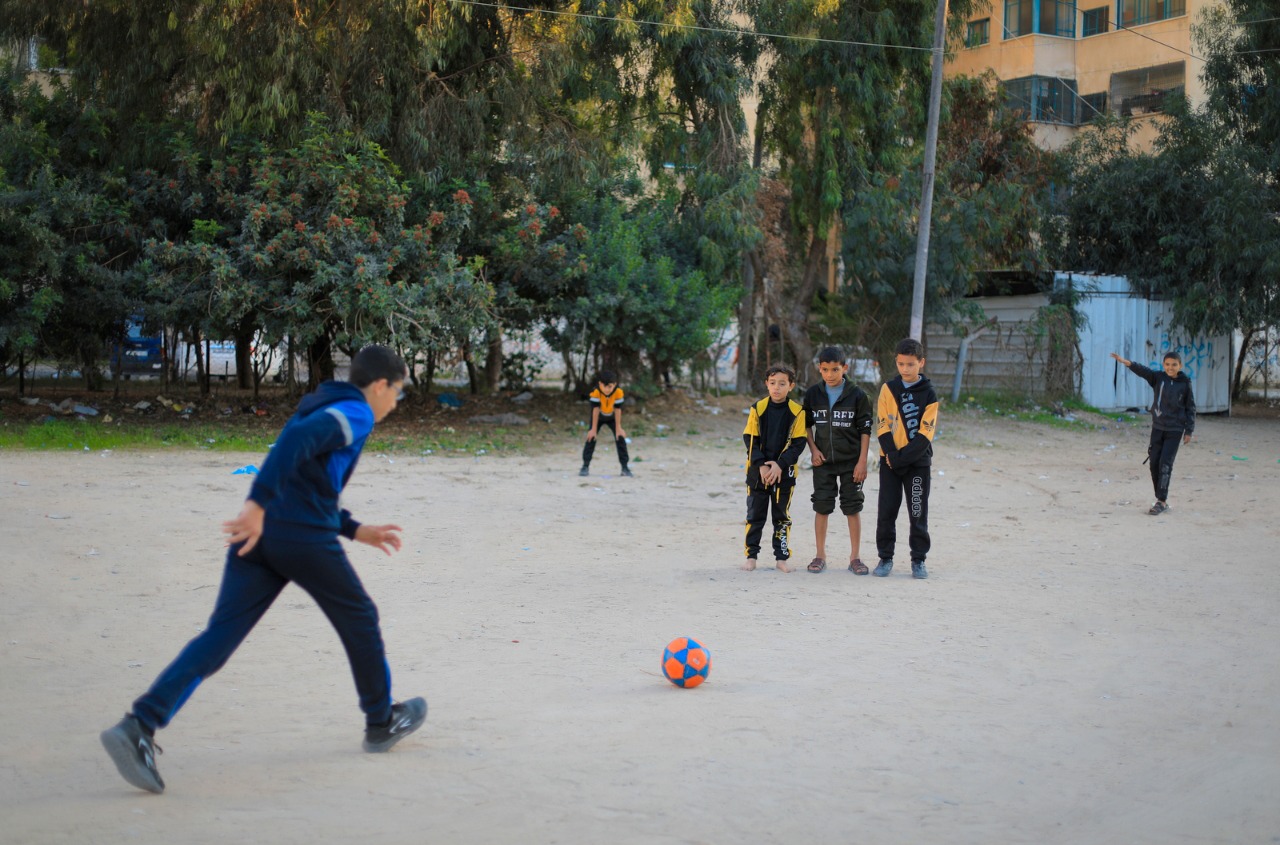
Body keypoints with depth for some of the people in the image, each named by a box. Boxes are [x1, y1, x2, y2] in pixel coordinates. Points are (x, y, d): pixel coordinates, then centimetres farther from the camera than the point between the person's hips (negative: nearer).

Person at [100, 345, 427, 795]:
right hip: (305, 539, -7)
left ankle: (139, 726, -17)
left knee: (218, 638, -2)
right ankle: (382, 723, 31)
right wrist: (258, 505, -30)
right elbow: (298, 438, -22)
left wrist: (357, 532, 35)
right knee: (359, 621, 15)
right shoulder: (356, 415, -1)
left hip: (258, 535, 7)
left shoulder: (321, 409, 28)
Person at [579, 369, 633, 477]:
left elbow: (617, 410, -23)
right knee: (591, 437, -11)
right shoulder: (596, 392, -34)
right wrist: (593, 429, -22)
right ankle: (585, 466, -1)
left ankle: (625, 468, 0)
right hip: (598, 417, -1)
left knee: (620, 438, -7)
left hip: (612, 417, 1)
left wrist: (618, 428, -17)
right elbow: (595, 410, -27)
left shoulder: (618, 392, -31)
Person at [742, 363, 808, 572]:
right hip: (757, 471, 1)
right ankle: (751, 555, 14)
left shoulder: (797, 412, -4)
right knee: (755, 515, 6)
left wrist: (780, 465, -16)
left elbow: (798, 443, -6)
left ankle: (781, 557, 14)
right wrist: (760, 465, -13)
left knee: (782, 516, 7)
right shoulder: (758, 408, -2)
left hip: (784, 472, -1)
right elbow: (749, 439, -2)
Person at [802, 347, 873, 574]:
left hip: (851, 461, -2)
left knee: (852, 508, 1)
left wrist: (862, 461, -7)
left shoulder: (857, 395, -5)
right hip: (823, 461, 2)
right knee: (821, 507, 4)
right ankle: (820, 555, 13)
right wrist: (813, 450, -2)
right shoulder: (813, 394, 1)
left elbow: (865, 430, -3)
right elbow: (806, 425, 12)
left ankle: (855, 557, 8)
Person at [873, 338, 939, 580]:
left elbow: (926, 433, -8)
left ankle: (918, 560, 12)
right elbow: (883, 426, -1)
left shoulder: (928, 394, -3)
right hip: (890, 461, 2)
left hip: (918, 462, -1)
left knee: (918, 513, 2)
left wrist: (903, 457, -16)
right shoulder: (888, 389, 3)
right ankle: (885, 557, 14)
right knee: (886, 511, 3)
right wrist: (892, 454, -14)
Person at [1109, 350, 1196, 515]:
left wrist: (1189, 431, -1)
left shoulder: (1185, 384, -5)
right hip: (1157, 427, 3)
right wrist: (1127, 363, -35)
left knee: (1165, 464, -9)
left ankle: (1162, 501, -3)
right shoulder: (1158, 378, -1)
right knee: (1154, 463, 3)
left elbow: (1190, 408, 1)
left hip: (1175, 430, -3)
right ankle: (1161, 499, 15)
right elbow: (1143, 371, -17)